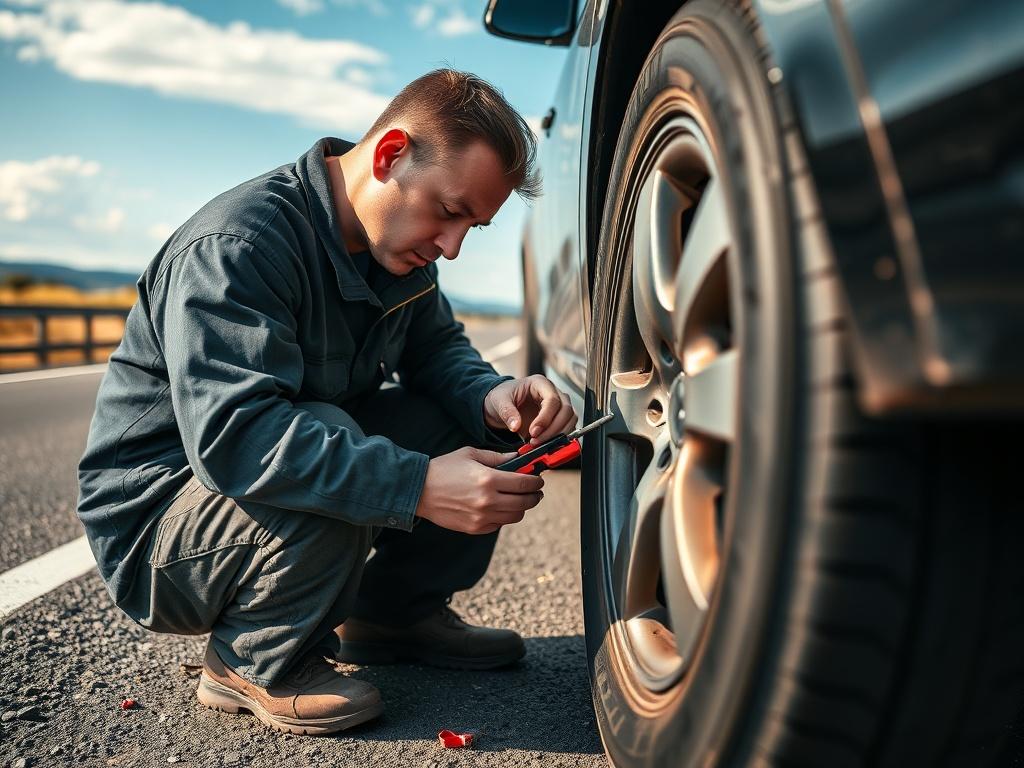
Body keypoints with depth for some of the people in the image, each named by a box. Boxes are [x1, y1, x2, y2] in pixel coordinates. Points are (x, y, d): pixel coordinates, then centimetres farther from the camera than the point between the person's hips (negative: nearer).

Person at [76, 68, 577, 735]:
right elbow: (231, 435, -39)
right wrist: (418, 488, -45)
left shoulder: (396, 239, -1)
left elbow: (438, 349, 4)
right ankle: (255, 665, -10)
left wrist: (494, 399, -19)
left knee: (478, 423, -6)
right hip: (160, 514, -7)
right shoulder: (236, 247, -28)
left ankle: (395, 611, 10)